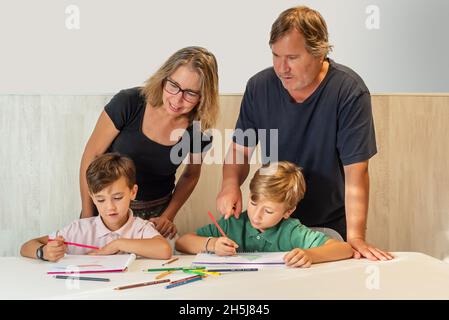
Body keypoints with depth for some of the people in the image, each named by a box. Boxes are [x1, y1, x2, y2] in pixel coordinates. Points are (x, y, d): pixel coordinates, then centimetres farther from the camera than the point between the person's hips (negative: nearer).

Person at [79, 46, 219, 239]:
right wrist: (87, 215, -9)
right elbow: (91, 156, -12)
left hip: (155, 213, 2)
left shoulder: (199, 128, -14)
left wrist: (168, 216, -4)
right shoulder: (128, 104, -22)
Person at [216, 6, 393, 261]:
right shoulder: (259, 87, -6)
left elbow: (356, 172, -19)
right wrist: (231, 184, -18)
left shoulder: (350, 92, -17)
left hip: (332, 225, -2)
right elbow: (240, 149, 2)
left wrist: (355, 237, -25)